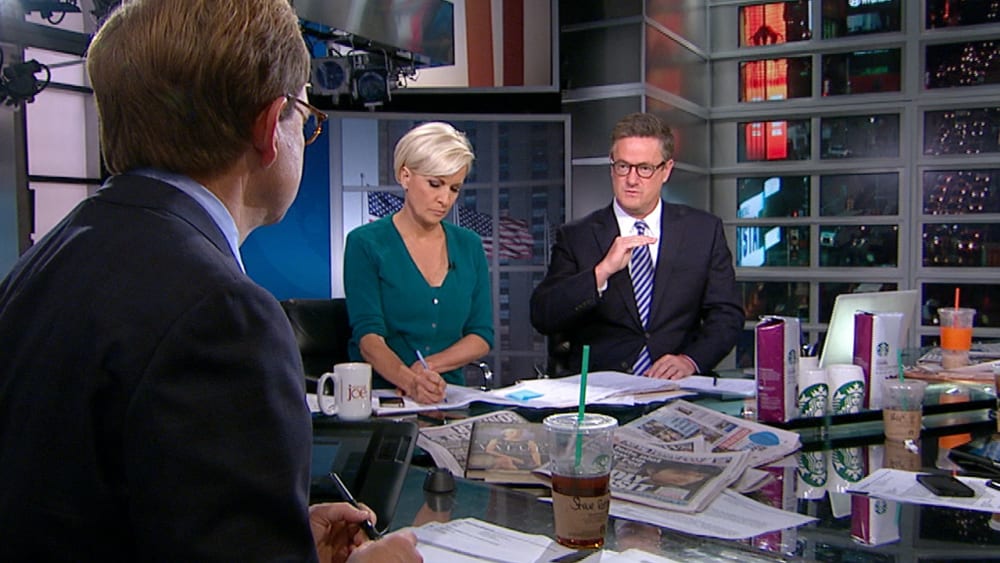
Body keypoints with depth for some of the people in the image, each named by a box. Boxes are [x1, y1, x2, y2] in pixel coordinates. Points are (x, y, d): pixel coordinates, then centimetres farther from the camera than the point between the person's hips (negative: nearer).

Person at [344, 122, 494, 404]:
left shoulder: (469, 246, 11)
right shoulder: (365, 243, -2)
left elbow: (482, 335, 7)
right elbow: (368, 335, -12)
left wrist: (429, 366, -10)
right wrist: (410, 381, -30)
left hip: (448, 399, 3)